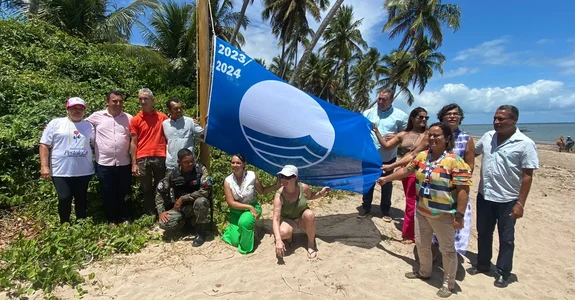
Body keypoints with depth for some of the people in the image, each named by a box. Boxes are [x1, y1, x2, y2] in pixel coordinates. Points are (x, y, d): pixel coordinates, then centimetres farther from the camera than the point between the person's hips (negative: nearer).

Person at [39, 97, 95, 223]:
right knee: (64, 199, -1)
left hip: (84, 171, 3)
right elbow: (44, 145, -2)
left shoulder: (88, 126, 9)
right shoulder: (55, 123, 0)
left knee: (81, 199, 13)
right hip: (61, 171, -3)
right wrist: (44, 166, -8)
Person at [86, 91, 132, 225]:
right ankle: (111, 220, 26)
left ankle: (124, 219, 27)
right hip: (104, 164, 0)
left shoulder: (129, 118, 3)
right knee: (108, 195, 10)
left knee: (123, 194, 11)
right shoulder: (97, 116, 0)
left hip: (124, 164, 1)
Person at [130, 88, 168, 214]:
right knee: (146, 189, 9)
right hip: (142, 159, 0)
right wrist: (134, 164, -2)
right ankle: (149, 214, 21)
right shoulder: (135, 119, 4)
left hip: (160, 158, 0)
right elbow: (133, 142, 4)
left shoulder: (163, 117, 5)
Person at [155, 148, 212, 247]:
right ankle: (187, 221, 11)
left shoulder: (201, 169, -16)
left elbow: (206, 190, -25)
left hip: (196, 205, -2)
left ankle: (201, 232, -12)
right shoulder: (172, 174, -8)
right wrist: (161, 212, -13)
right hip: (179, 207, 3)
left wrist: (183, 198, -24)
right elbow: (160, 193, 0)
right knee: (165, 224, -23)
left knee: (201, 201, -37)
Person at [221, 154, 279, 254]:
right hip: (236, 211, 2)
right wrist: (249, 207, -23)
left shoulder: (252, 175, -14)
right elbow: (231, 203, -15)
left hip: (252, 207, -1)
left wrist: (276, 186, -13)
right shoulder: (228, 181, -13)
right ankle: (233, 228, 27)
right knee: (235, 241, -9)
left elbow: (261, 191, 1)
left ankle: (246, 247, -9)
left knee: (244, 222, -36)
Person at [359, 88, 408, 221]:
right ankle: (366, 208, 27)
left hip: (388, 157, -1)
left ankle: (385, 210, 29)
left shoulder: (400, 115, -3)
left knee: (387, 184, 13)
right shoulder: (368, 113, 1)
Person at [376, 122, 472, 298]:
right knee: (421, 244, 21)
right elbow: (406, 170, 14)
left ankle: (448, 284, 30)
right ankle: (424, 272, 44)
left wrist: (459, 215, -21)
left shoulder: (455, 161, -19)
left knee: (447, 249, 11)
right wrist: (387, 178, 18)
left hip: (444, 215, -6)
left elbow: (463, 190, -19)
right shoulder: (422, 156, 1)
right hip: (422, 211, 6)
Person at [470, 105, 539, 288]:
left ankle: (503, 272, 27)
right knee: (483, 233, 18)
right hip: (484, 196, 5)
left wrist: (520, 203, -15)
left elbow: (527, 176, -13)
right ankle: (483, 264, 36)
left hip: (507, 200, -4)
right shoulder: (488, 137, 0)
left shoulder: (525, 144, -14)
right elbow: (473, 153, 19)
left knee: (506, 238, 11)